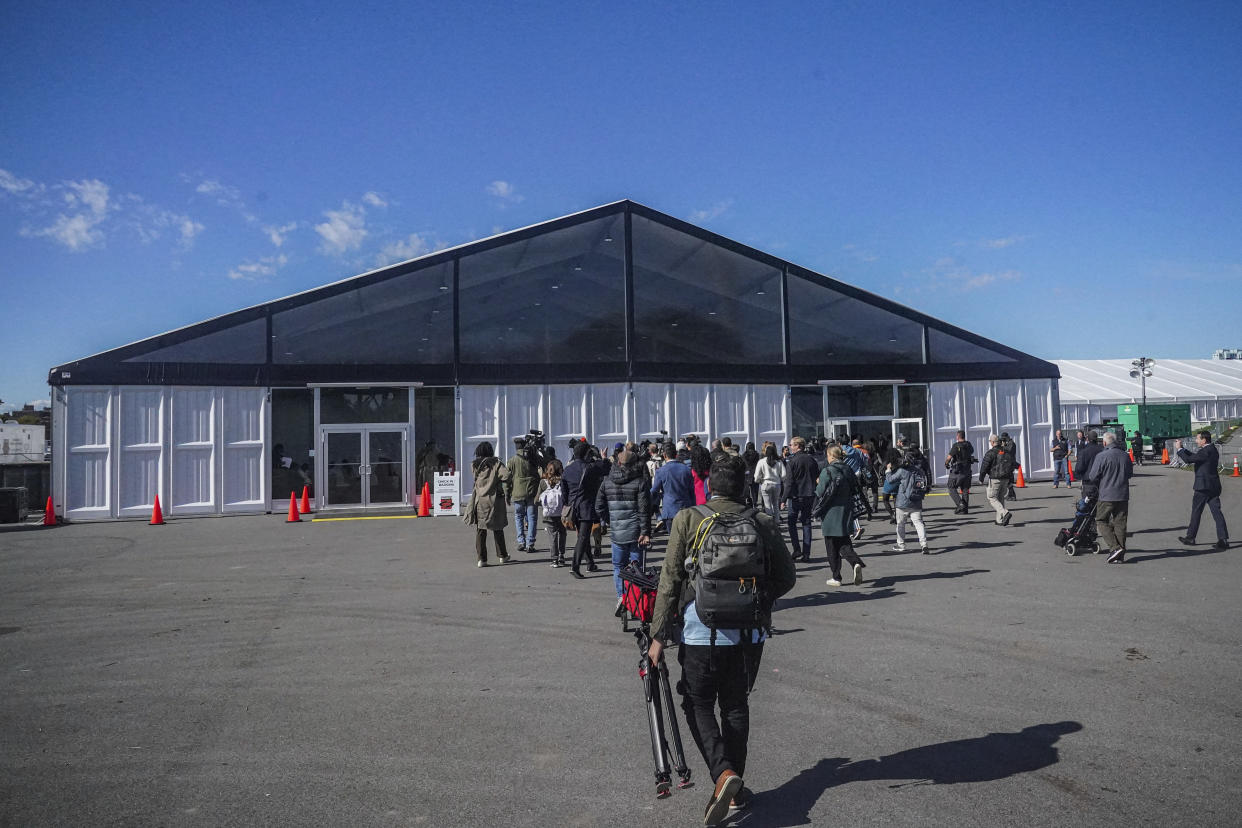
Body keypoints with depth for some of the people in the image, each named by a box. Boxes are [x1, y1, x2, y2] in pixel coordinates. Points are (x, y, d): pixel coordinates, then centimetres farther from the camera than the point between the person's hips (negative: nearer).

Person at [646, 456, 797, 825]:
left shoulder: (687, 520, -6)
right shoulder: (764, 523, -1)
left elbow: (669, 581, -7)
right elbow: (786, 577, 6)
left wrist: (659, 636, -2)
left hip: (702, 632, -3)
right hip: (750, 632, 3)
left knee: (698, 704, 13)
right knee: (736, 706, 18)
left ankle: (723, 773, -7)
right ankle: (735, 788, 26)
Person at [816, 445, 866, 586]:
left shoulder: (827, 472, -14)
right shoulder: (848, 470, 4)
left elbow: (820, 493, -13)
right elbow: (856, 487, 10)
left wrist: (818, 484, 7)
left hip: (831, 514, -5)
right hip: (846, 513, 5)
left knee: (832, 548, 5)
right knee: (844, 543, 12)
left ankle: (836, 577, 9)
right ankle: (856, 563, -15)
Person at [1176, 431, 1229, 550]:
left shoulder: (1206, 451, -17)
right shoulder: (1213, 450, 13)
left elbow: (1188, 459, -18)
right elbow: (1194, 455, 21)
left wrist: (1179, 448, -7)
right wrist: (1182, 448, 16)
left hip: (1203, 486, -8)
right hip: (1214, 486, 8)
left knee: (1196, 512, 4)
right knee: (1216, 511, 4)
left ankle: (1190, 537, 14)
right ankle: (1223, 539, -1)